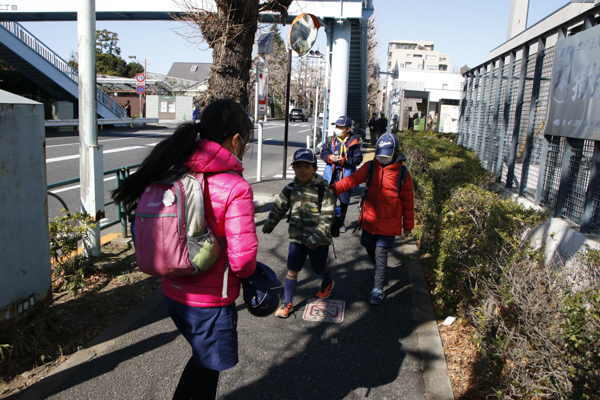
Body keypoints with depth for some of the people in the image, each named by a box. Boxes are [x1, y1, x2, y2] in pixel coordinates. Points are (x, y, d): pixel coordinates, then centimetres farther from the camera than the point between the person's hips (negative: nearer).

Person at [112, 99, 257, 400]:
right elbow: (242, 257, -26)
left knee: (203, 354, 31)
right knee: (208, 370, 19)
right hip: (210, 301, -6)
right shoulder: (235, 188, -23)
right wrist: (248, 272, -3)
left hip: (173, 292, 7)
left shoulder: (174, 174, -3)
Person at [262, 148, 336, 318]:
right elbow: (279, 208, 14)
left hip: (318, 240, -3)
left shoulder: (323, 190, -14)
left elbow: (327, 217, -15)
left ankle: (328, 283, 51)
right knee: (292, 270, 3)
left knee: (319, 267, 17)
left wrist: (316, 237, -22)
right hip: (296, 238, 3)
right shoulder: (290, 189, 0)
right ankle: (287, 303, 17)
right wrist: (268, 226, 24)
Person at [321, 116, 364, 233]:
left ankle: (342, 222, 26)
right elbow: (323, 153, 9)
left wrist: (344, 160, -20)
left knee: (344, 199, 10)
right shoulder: (332, 139, 3)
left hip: (346, 174, -2)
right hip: (332, 174, 2)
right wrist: (330, 157, -13)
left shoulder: (353, 142, -7)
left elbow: (358, 159, -8)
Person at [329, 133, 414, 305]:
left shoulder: (402, 173, -7)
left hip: (388, 223, -4)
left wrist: (408, 225, 6)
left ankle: (378, 289, 9)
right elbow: (353, 179, -14)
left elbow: (407, 201, 0)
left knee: (381, 253, -4)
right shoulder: (370, 166, -1)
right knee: (370, 248, 16)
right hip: (369, 219, 4)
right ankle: (380, 270, 46)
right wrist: (334, 188, -30)